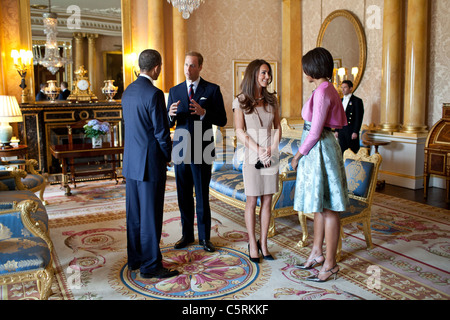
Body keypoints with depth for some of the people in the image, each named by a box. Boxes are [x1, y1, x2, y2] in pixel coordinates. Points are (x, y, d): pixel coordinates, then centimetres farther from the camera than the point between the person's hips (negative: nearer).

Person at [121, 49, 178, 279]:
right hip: (150, 163, -8)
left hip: (131, 162, 9)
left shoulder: (128, 91, 9)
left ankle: (135, 259, 27)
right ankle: (150, 265, 11)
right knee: (150, 216, 1)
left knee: (134, 214, 15)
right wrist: (167, 157, 0)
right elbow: (161, 132, -16)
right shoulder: (154, 94, -17)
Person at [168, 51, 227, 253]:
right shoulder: (174, 91, 10)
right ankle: (187, 235, 25)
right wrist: (171, 115, -14)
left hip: (202, 151, -3)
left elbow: (222, 120, -3)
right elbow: (168, 123, 9)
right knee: (184, 196, 10)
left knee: (202, 196, 1)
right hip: (181, 150, 3)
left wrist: (203, 113, -20)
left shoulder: (212, 90, 0)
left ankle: (205, 237, 16)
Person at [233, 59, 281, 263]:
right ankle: (252, 244, 15)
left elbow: (277, 128, 10)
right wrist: (259, 150, -13)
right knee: (252, 202, 3)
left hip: (271, 156, 4)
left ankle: (263, 243, 17)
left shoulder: (271, 99, 10)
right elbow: (240, 132, -6)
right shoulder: (241, 101, -2)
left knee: (267, 201, 6)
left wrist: (271, 149, -6)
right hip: (251, 157, -4)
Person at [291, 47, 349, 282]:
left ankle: (330, 263, 9)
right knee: (319, 205, 17)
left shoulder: (322, 92, -19)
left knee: (327, 208, -2)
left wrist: (298, 155, -9)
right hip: (321, 147, 11)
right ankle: (317, 252, 30)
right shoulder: (329, 89, 12)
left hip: (319, 150, -11)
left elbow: (315, 132, -20)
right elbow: (342, 121, 18)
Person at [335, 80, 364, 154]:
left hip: (351, 131, -6)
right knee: (342, 152, 6)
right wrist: (337, 130, 10)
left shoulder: (357, 101, -3)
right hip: (341, 130, 6)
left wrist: (355, 132, -15)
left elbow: (359, 118, -9)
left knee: (353, 152, -3)